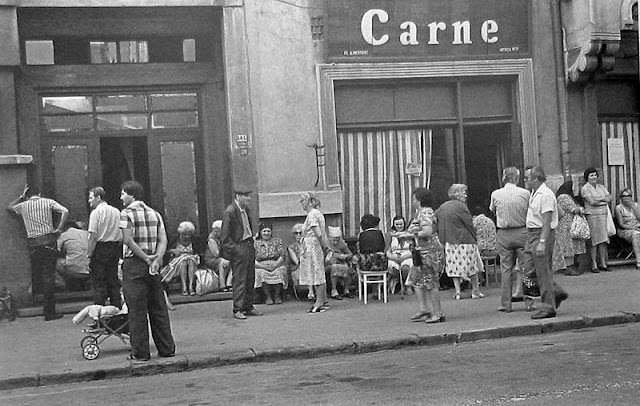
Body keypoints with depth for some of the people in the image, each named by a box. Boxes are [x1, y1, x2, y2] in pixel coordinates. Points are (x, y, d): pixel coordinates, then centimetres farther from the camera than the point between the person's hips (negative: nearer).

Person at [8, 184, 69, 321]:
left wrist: (21, 196, 31)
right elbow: (65, 211, -9)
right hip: (48, 241, -2)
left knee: (36, 274, 19)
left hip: (32, 243, 2)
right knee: (48, 276, -4)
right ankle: (49, 312, -4)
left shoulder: (23, 205, 11)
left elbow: (9, 207, 31)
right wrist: (58, 229, -3)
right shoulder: (48, 202, 5)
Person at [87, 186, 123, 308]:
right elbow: (122, 236, 10)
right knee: (113, 281, 13)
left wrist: (89, 256, -12)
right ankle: (117, 307, 17)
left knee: (98, 282, 0)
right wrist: (118, 249, 16)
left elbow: (93, 236, -15)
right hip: (115, 248, 6)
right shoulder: (116, 211, 9)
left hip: (100, 248, -6)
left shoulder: (96, 212, -9)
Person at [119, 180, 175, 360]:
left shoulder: (126, 213, -6)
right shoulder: (155, 214, 11)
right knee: (159, 308, 11)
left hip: (134, 264, -5)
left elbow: (128, 240, -15)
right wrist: (156, 259, -8)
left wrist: (146, 258, -11)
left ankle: (140, 353, 3)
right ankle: (167, 349, 14)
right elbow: (163, 240, 2)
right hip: (153, 265, 5)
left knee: (137, 310, 0)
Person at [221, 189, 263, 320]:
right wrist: (234, 249, -17)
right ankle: (237, 310, 1)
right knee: (239, 280, -5)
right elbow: (224, 236, -14)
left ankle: (248, 307, 20)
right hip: (238, 248, -8)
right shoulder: (229, 212, -14)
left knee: (250, 280, 11)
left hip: (249, 246, 8)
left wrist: (251, 243, 14)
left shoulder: (246, 210, 11)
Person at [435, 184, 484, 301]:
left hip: (448, 242, 6)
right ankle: (475, 291, 12)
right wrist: (475, 239, -1)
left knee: (454, 266, 9)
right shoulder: (460, 206, -12)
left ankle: (458, 291, 6)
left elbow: (437, 224, 10)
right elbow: (469, 224, -9)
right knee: (471, 265, 6)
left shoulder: (441, 207, 9)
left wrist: (442, 239, 15)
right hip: (463, 241, -6)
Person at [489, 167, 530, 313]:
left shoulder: (495, 194, -4)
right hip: (522, 232, -1)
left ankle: (506, 303, 11)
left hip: (503, 234, 1)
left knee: (506, 268, 7)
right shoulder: (525, 193, -7)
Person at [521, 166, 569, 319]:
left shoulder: (546, 195, -16)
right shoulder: (534, 193, 15)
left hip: (542, 234, -10)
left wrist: (542, 242, -26)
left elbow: (547, 222, -22)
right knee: (528, 268, 9)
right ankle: (556, 292, 21)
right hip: (532, 234, 10)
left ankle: (548, 307, 5)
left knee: (543, 271, -3)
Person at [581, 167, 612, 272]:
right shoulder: (585, 188, -3)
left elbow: (609, 198, 7)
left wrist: (598, 200, -8)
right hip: (592, 215, -6)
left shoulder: (601, 187, 17)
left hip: (604, 215, 6)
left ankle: (603, 264, 9)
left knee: (603, 240, 4)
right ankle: (594, 265, -1)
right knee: (594, 241, -5)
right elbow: (592, 201, -14)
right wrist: (603, 199, -1)